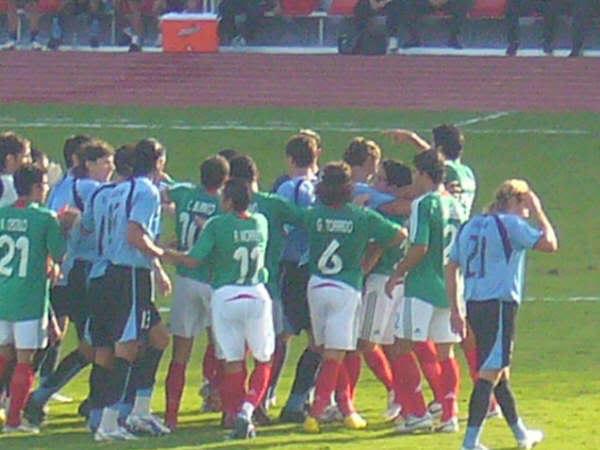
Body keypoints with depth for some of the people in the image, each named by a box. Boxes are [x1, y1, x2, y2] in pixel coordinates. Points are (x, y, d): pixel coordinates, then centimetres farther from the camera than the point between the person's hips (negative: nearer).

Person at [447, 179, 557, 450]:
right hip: (499, 305, -8)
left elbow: (451, 268, 16)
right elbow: (550, 244, -11)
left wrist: (456, 309, 18)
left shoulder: (471, 226, 14)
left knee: (500, 373, 18)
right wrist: (539, 213, 2)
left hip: (475, 306, 8)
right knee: (489, 374, -8)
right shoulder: (510, 225, -9)